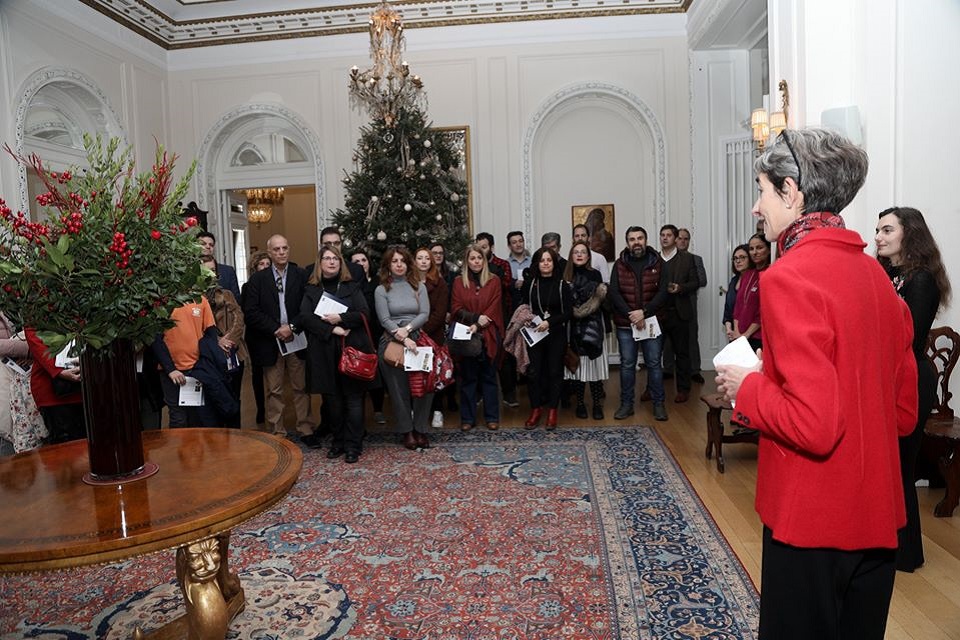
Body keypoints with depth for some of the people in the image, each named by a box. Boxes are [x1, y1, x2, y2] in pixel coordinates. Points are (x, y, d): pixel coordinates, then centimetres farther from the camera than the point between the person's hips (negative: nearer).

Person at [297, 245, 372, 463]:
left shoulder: (352, 287, 10)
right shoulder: (311, 290, 12)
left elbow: (363, 314, 0)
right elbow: (304, 317, -2)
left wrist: (340, 319, -14)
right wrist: (331, 329, -13)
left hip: (351, 349, -1)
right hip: (323, 352, 2)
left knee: (353, 398, -3)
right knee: (331, 399, 6)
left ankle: (353, 446, 4)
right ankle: (338, 441, 20)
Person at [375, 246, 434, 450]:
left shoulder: (419, 287, 11)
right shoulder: (381, 290, 5)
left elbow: (425, 314, 2)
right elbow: (384, 319, -5)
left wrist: (407, 329, -14)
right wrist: (403, 339, -16)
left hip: (417, 339, 2)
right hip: (392, 342, -1)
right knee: (399, 388, -1)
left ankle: (420, 429, 7)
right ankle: (406, 431, 9)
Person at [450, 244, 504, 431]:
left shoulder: (494, 282, 5)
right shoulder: (459, 282, 7)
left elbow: (493, 309, -3)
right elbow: (456, 309, 0)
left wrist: (478, 325, -15)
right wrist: (476, 317, -14)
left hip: (489, 336, 0)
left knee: (489, 377, 6)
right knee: (468, 377, 5)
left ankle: (492, 417, 15)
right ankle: (467, 418, 13)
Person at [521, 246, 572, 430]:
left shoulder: (562, 284, -3)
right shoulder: (529, 283, 1)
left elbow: (568, 312, -5)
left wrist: (549, 322, -16)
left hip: (556, 334, -1)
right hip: (534, 334, 1)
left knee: (554, 372, 6)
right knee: (533, 372, -1)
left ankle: (552, 410, 18)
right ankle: (536, 408, 14)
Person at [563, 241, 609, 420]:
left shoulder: (595, 275, 2)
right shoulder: (566, 276, 3)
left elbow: (602, 300, 2)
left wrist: (605, 325, -4)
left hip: (593, 325, -1)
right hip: (573, 327, 1)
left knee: (594, 364, -1)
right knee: (576, 365, 3)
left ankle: (597, 404, 9)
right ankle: (580, 403, 15)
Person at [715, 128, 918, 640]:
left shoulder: (789, 278, -20)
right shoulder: (875, 274, 4)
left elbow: (813, 425, -26)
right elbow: (904, 411, 11)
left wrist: (747, 388, -10)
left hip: (813, 522, -8)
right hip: (877, 517, 8)